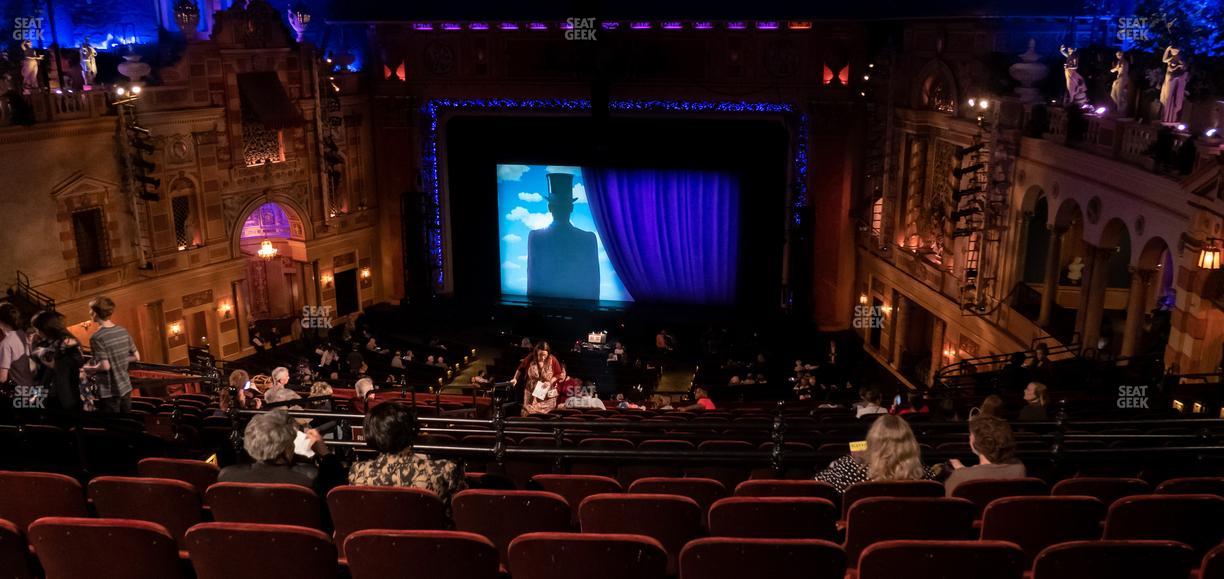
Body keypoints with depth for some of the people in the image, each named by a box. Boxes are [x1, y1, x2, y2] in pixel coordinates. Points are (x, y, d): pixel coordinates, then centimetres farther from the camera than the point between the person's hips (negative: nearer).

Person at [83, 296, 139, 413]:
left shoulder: (97, 337, -18)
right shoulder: (123, 331, 3)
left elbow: (105, 366, -22)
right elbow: (136, 357, 9)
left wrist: (89, 369, -5)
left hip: (109, 393, -7)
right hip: (125, 388, 7)